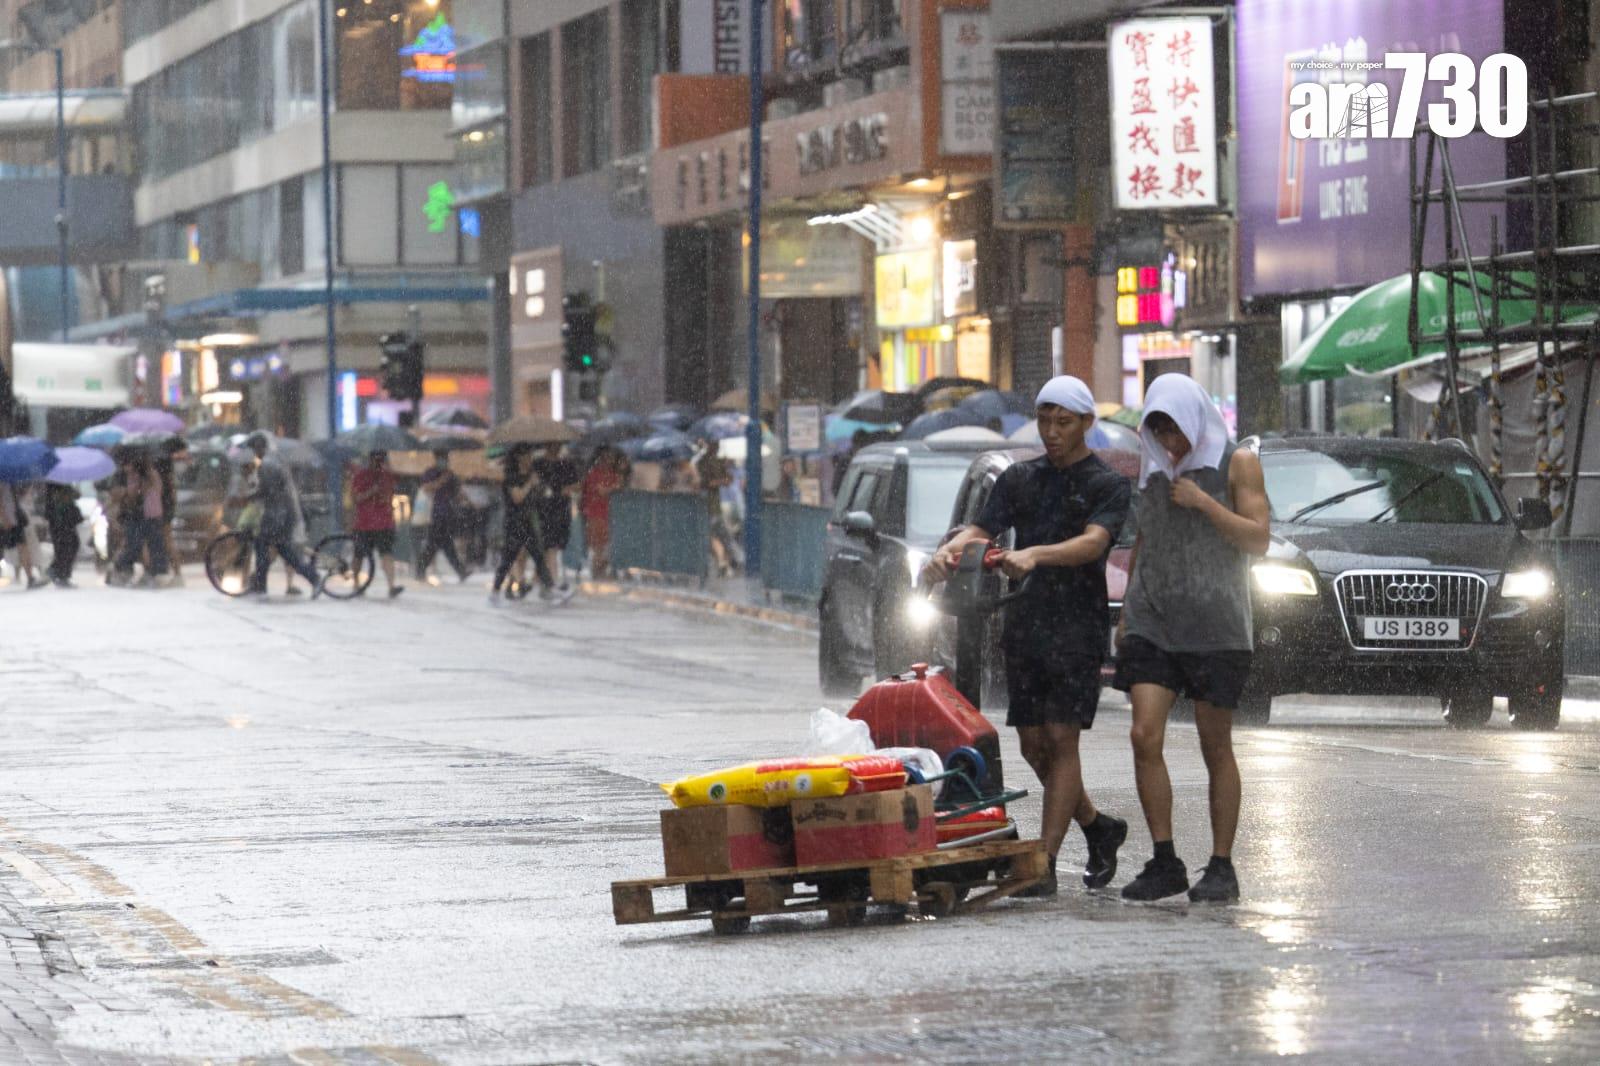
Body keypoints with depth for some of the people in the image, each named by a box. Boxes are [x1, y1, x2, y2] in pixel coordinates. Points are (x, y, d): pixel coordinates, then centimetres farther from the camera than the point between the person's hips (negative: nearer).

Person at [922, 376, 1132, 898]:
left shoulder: (1107, 485, 0)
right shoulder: (1020, 478, 16)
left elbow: (1093, 542, -17)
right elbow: (981, 529, 4)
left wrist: (1035, 555, -35)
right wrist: (948, 551, -19)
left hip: (1079, 627, -6)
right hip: (1024, 624, 6)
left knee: (1060, 739, -11)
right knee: (1033, 745, 7)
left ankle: (1044, 863, -14)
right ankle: (1098, 828, 28)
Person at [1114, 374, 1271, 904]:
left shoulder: (1235, 463, 2)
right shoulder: (1154, 467, 16)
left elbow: (1257, 540, -6)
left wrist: (1203, 502, -13)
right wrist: (1125, 612, 20)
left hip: (1214, 623, -4)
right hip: (1152, 622, 4)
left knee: (1216, 748, 0)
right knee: (1145, 736, -10)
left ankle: (1221, 866, 7)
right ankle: (1164, 863, -5)